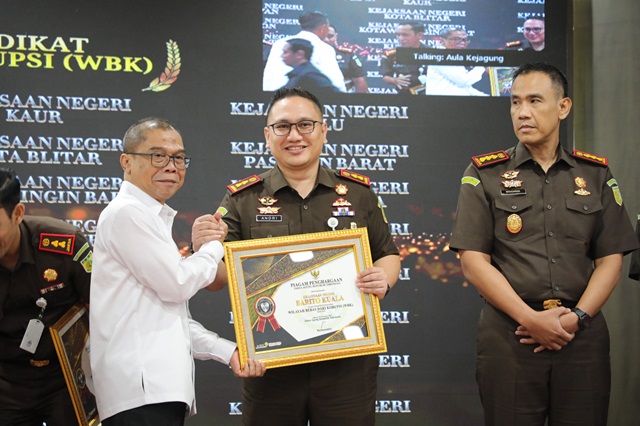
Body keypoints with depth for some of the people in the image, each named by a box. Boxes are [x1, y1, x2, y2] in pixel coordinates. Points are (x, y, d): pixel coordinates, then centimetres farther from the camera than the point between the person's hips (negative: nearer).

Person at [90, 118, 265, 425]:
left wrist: (228, 352, 11)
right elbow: (177, 284, -13)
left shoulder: (152, 218, 24)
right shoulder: (126, 213, -7)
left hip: (162, 386, 10)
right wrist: (213, 246, 4)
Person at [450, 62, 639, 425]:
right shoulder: (484, 175, 4)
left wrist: (576, 318, -9)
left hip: (583, 336, 2)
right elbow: (474, 261, -3)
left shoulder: (596, 175, 10)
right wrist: (531, 319, -12)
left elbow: (610, 260, 6)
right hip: (508, 336, -2)